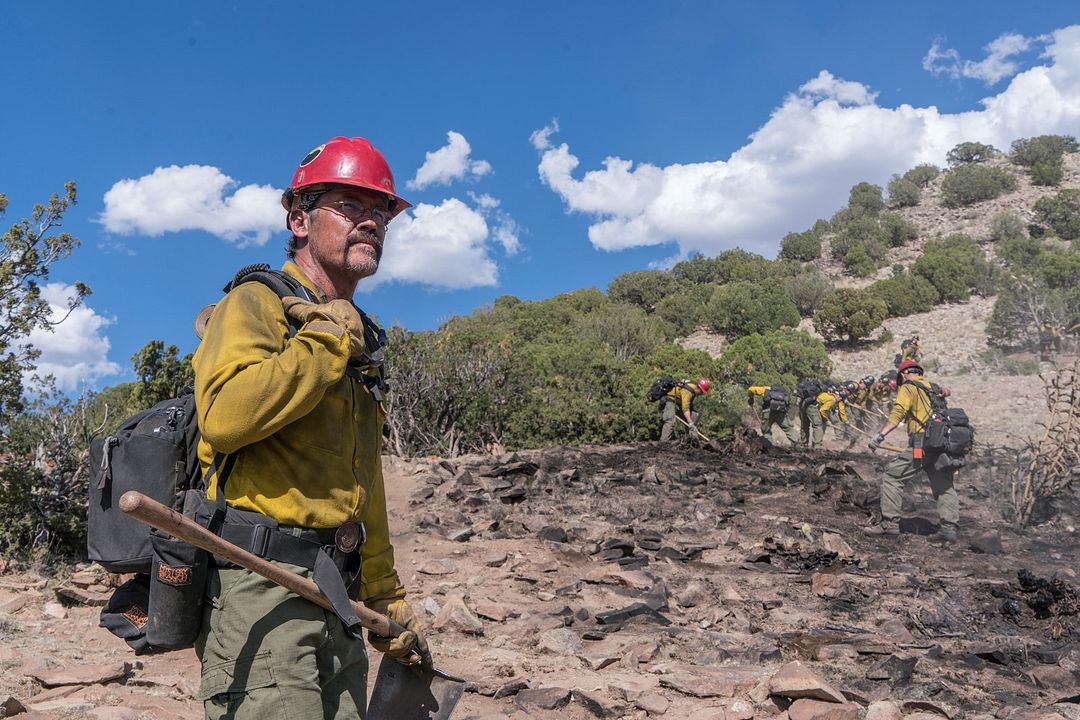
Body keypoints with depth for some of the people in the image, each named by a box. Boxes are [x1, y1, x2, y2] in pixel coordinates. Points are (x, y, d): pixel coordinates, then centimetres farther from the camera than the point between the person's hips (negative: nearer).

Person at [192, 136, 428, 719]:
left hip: (337, 598, 8)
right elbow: (224, 416, -26)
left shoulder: (360, 341, 20)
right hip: (259, 585, -8)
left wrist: (388, 599, 24)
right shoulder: (257, 304, -4)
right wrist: (327, 341, -14)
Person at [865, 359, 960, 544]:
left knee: (892, 476, 0)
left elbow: (897, 413, -13)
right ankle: (949, 527, 3)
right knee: (944, 487, 13)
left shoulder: (908, 388, 2)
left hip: (922, 444, -7)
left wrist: (881, 434, -19)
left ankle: (890, 522, -3)